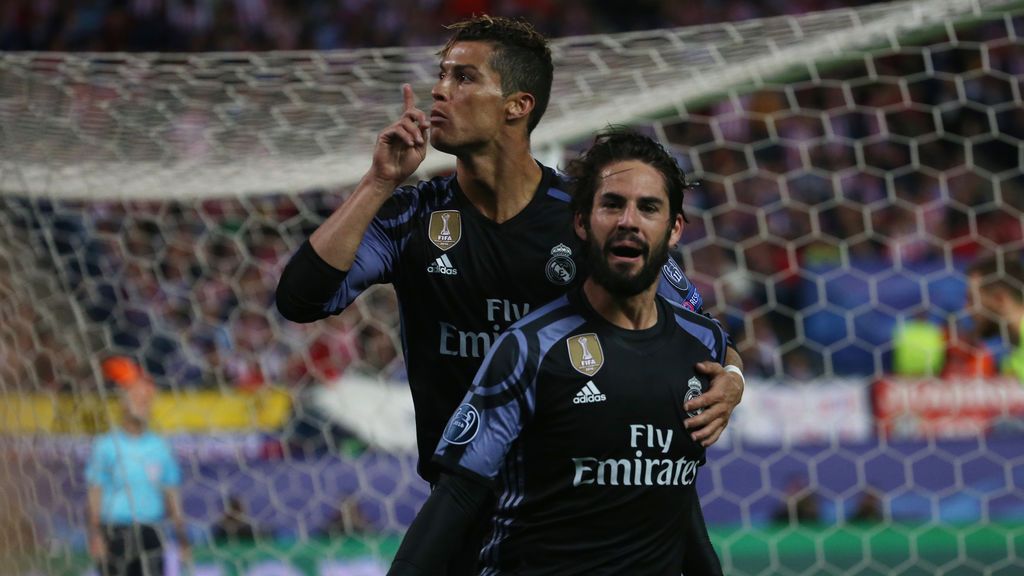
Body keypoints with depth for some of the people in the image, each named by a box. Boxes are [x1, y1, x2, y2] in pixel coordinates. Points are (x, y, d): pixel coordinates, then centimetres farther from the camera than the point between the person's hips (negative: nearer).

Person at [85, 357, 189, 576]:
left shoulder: (160, 447, 9)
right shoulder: (106, 446, -1)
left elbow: (171, 492, 12)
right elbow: (95, 492, -4)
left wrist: (181, 535, 6)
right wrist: (95, 534, -13)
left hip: (149, 533, 2)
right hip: (114, 532, -2)